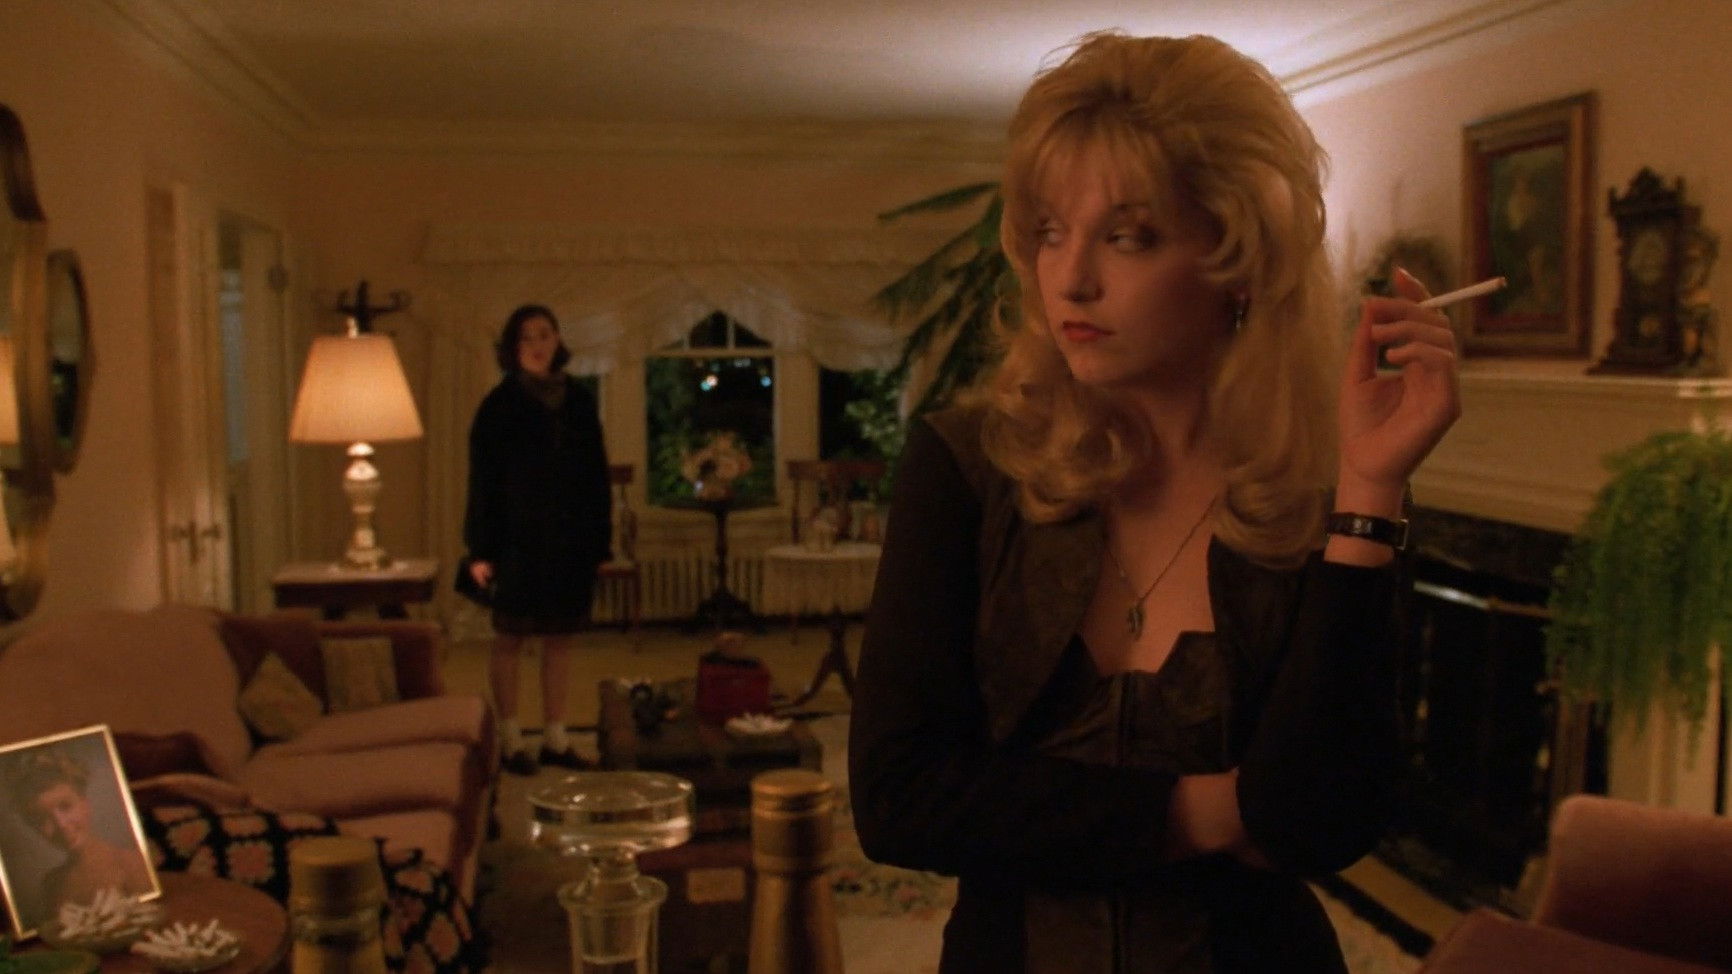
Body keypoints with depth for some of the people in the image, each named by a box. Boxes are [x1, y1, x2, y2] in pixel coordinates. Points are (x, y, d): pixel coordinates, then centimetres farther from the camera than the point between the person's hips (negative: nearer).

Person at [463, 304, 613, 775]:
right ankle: (510, 741, 12)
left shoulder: (579, 401, 7)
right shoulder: (500, 405, -3)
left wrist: (600, 538, 5)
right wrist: (482, 550, -10)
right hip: (518, 541, -3)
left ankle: (555, 738, 17)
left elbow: (596, 475, 10)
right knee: (510, 639, 2)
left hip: (572, 541, 4)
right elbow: (483, 480, -5)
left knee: (561, 639, 8)